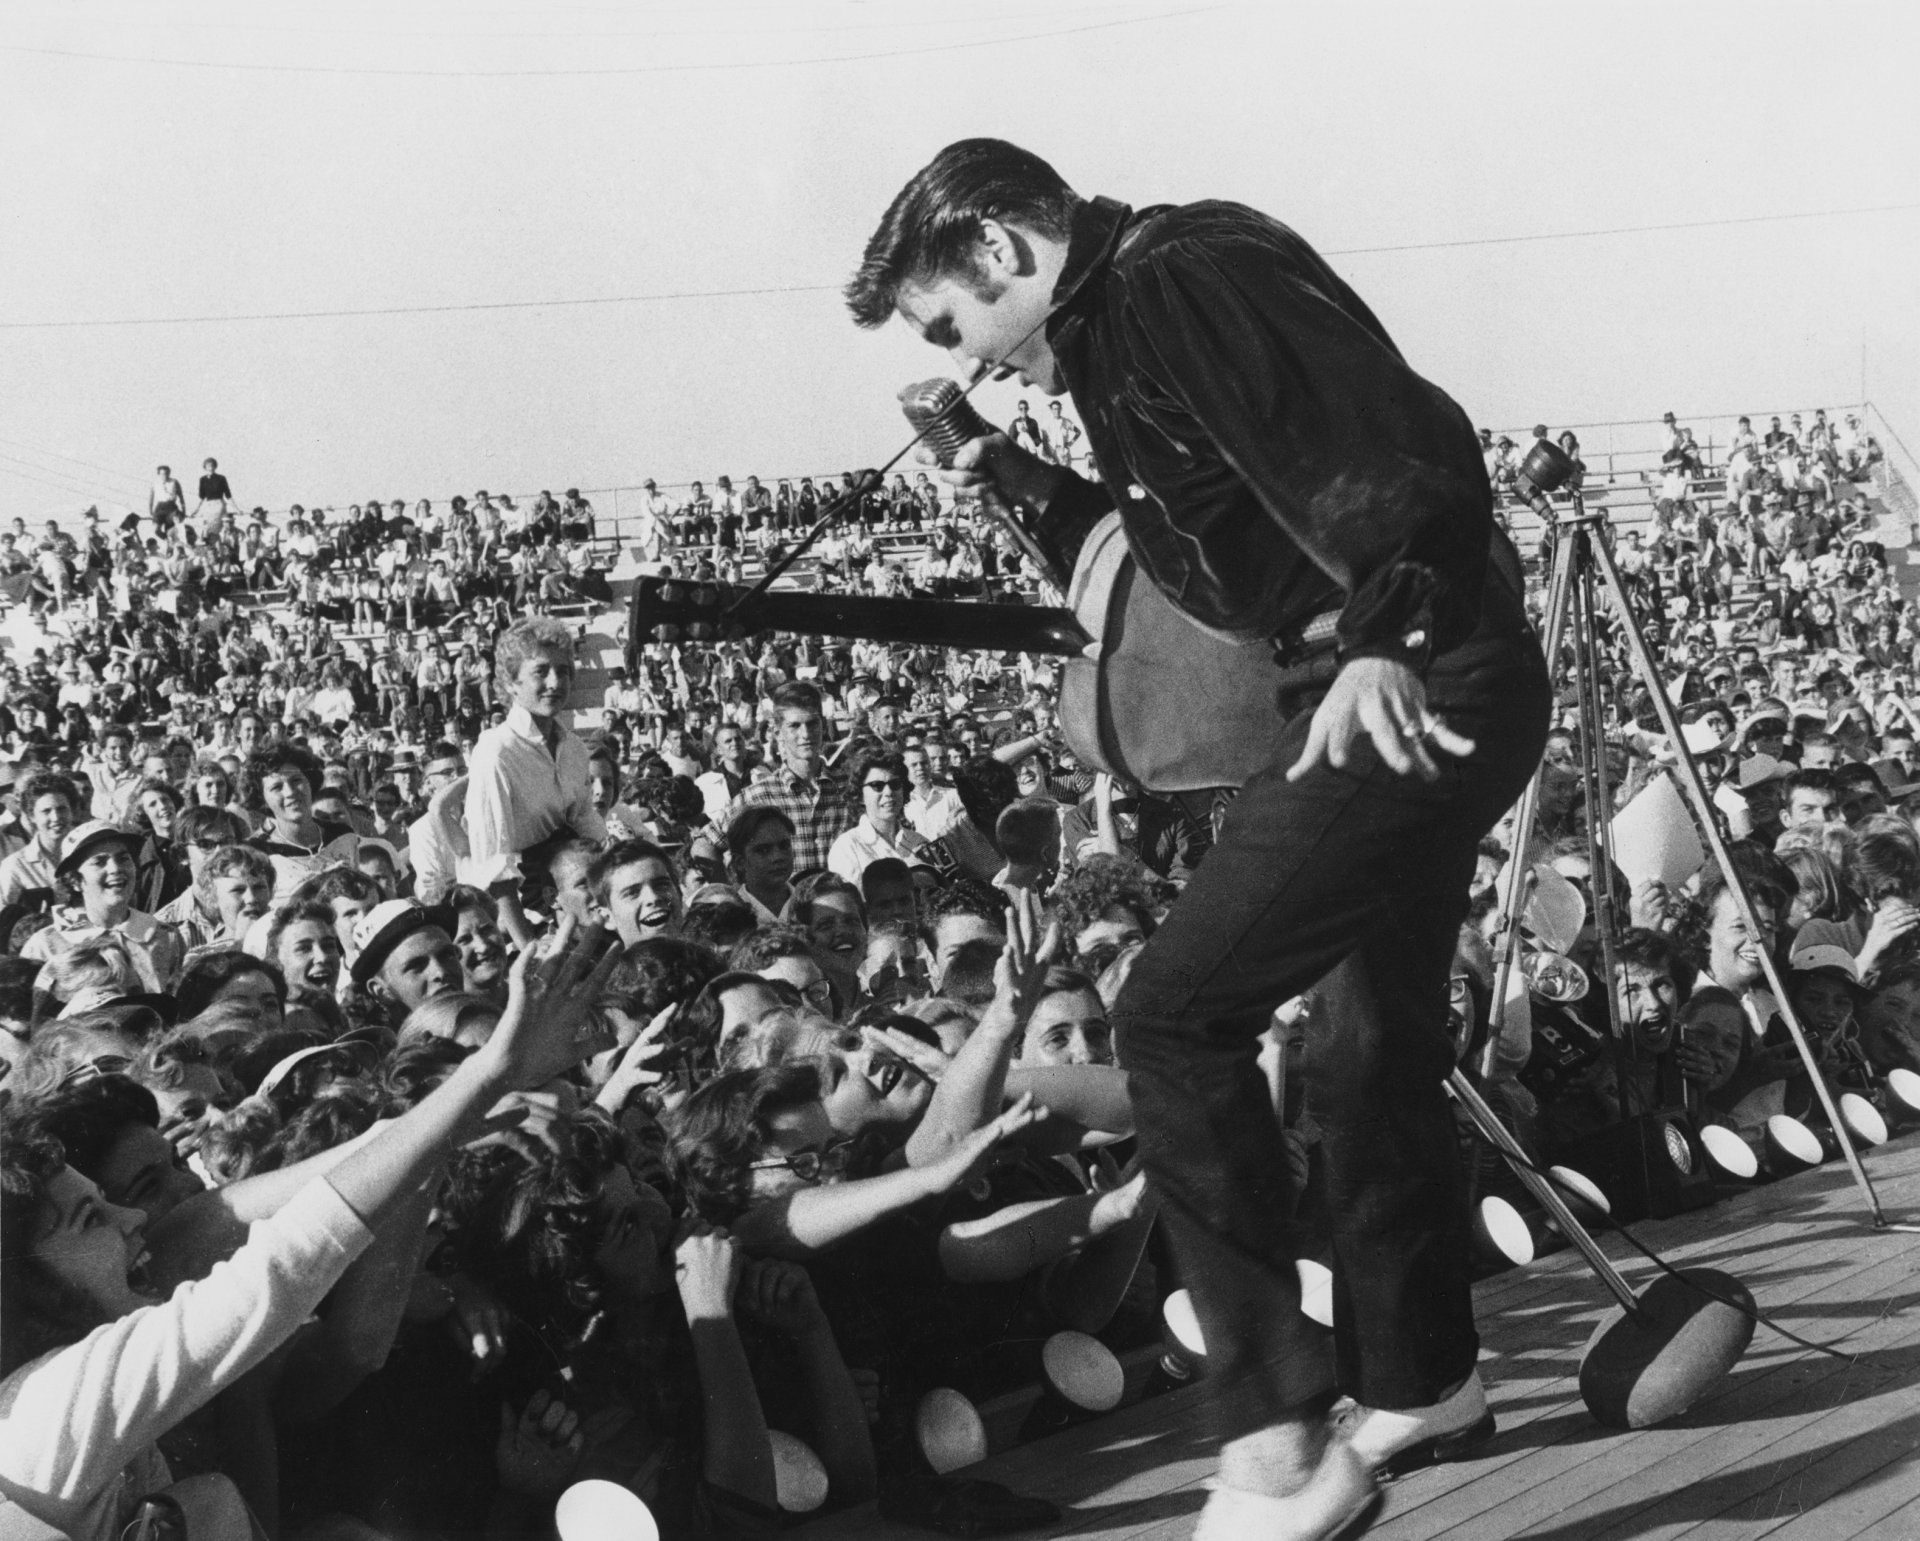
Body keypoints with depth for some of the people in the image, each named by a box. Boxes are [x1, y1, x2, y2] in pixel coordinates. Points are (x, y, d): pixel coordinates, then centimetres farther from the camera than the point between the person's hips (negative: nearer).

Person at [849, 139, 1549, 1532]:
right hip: (1435, 688, 11)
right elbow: (1221, 521, 25)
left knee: (1179, 1010, -14)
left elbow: (1404, 454, -22)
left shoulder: (1178, 274, -12)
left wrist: (1384, 643, -28)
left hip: (1415, 688, -11)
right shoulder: (1117, 318, 18)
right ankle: (1419, 1381, 39)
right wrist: (1044, 490, 17)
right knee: (1372, 1048, 21)